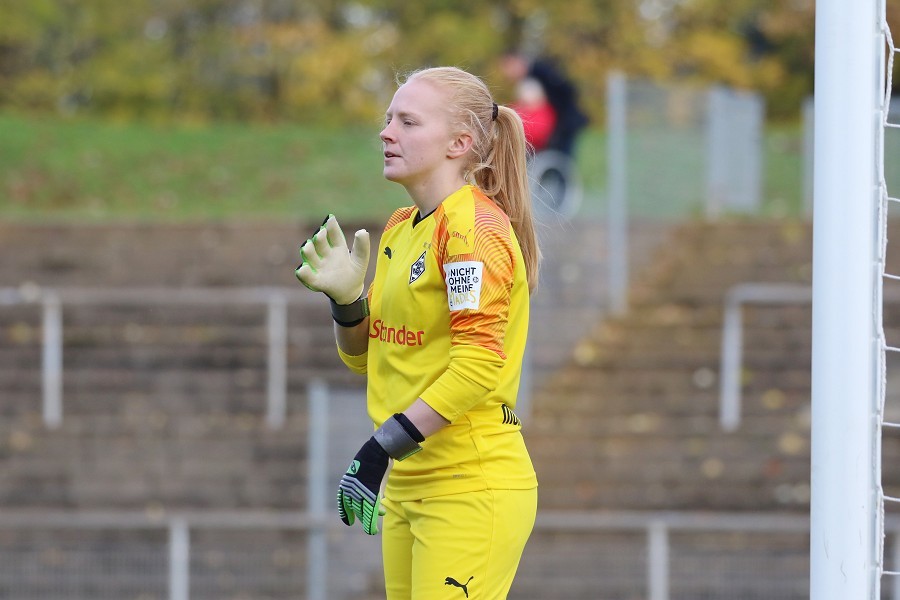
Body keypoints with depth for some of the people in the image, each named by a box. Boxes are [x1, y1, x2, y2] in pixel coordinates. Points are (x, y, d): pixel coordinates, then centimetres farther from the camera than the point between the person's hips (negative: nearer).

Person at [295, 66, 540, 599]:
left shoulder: (473, 222, -12)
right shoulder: (401, 228, 15)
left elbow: (480, 362, -21)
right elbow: (366, 355, 22)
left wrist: (382, 449, -22)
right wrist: (346, 300, 0)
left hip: (473, 489, -9)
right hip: (407, 487, 9)